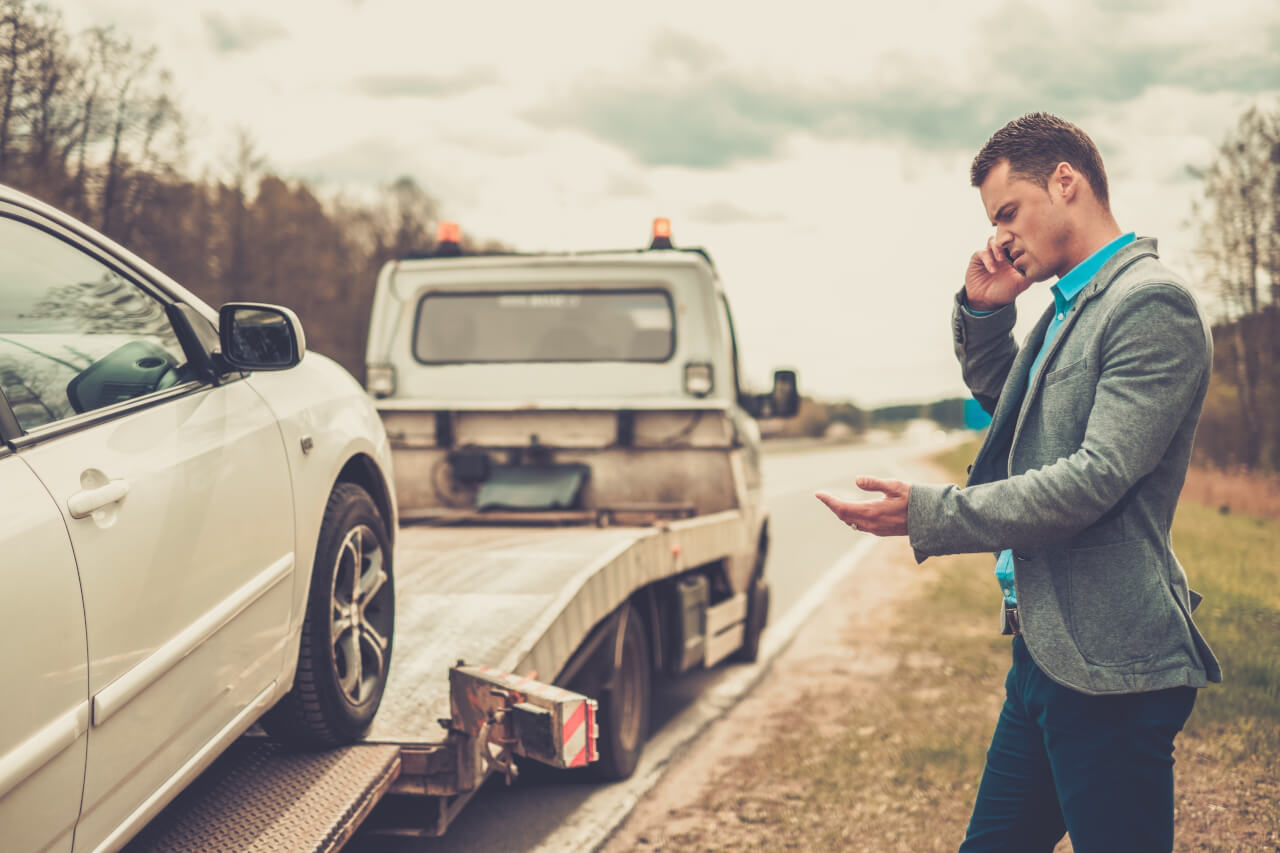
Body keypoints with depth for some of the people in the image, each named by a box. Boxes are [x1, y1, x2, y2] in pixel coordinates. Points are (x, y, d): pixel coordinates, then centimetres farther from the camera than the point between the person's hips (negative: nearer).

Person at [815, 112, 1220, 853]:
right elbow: (1003, 404, 30)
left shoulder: (1153, 304, -15)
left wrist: (929, 514, -19)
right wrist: (985, 312, 11)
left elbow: (1096, 479, -22)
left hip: (1108, 663, -10)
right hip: (1048, 648, 10)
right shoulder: (1071, 306, 15)